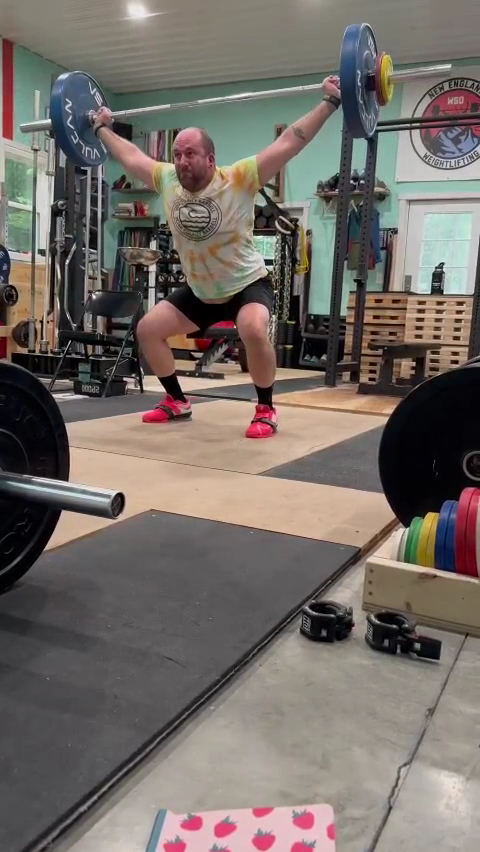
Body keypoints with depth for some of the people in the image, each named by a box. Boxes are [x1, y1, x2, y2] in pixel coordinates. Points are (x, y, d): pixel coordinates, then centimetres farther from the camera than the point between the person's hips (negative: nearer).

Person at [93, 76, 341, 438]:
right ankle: (177, 402, 16)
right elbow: (130, 156, 9)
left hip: (248, 284, -6)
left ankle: (266, 410, -16)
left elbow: (289, 142, -25)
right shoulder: (167, 180, -9)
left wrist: (331, 101, -26)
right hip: (199, 290, 6)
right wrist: (103, 128, 19)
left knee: (254, 330, -36)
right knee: (148, 329, 1)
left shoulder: (239, 179, -23)